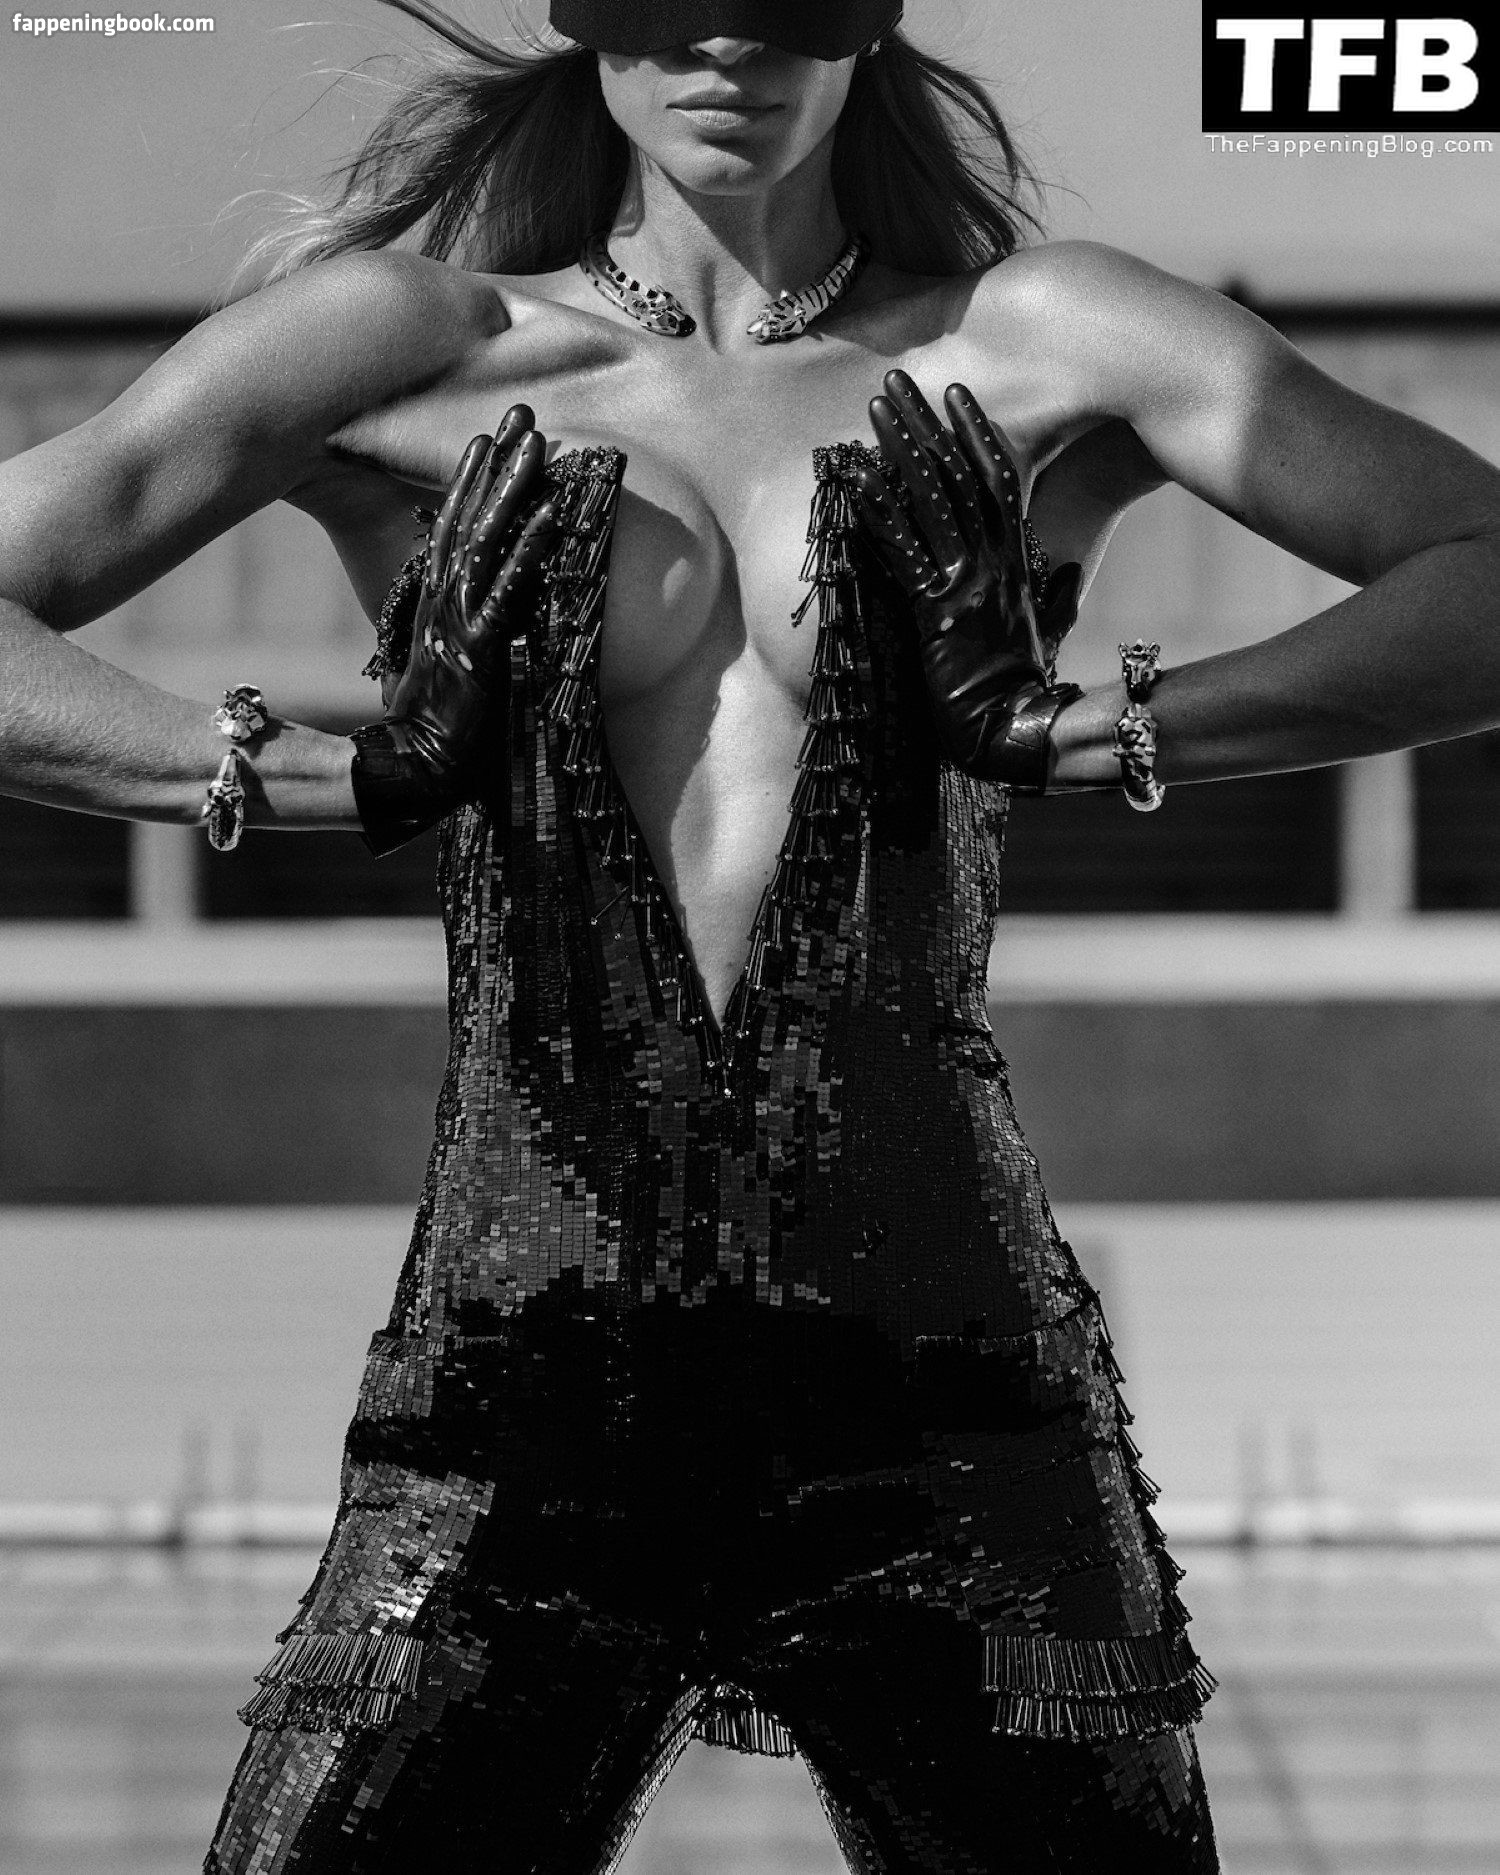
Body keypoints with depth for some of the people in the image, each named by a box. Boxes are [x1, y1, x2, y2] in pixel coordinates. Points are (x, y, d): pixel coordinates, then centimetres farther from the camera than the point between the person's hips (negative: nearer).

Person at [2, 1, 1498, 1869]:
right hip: (517, 1385, 0)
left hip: (942, 1385, 1)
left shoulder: (1032, 345, 11)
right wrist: (322, 775, -6)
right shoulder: (410, 351, 10)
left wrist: (1108, 730, -5)